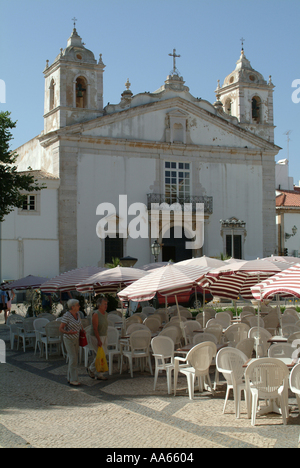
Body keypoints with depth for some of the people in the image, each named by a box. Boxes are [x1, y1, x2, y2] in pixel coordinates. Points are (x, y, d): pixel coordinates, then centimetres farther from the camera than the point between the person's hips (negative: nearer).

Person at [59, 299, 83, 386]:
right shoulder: (66, 316, -19)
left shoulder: (77, 314, 3)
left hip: (76, 339, 7)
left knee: (74, 359, 9)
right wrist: (68, 332, -35)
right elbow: (61, 329, -19)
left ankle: (70, 378, 17)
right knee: (73, 359, -12)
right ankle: (73, 380, -8)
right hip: (69, 340, -7)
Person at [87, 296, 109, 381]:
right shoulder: (96, 314, -18)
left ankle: (91, 369, 23)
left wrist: (105, 337, 15)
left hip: (104, 336, 8)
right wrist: (99, 340, -24)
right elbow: (95, 329, -22)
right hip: (96, 337, -8)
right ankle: (99, 374, 6)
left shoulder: (105, 314, 8)